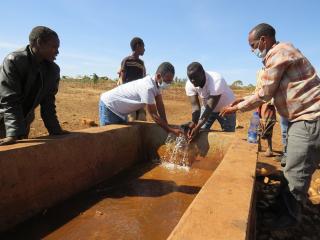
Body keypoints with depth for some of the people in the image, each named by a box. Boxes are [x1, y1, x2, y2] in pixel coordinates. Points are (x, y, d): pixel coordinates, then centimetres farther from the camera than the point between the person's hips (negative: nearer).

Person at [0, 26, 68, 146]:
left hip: (23, 122, 5)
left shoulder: (53, 70, -6)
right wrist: (13, 133, -34)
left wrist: (55, 130, -8)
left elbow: (48, 102, -3)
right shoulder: (13, 61, -22)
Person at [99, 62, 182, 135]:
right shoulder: (148, 87, -34)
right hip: (108, 105, -9)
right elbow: (153, 115, -29)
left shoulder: (156, 83, -7)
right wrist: (171, 130, -25)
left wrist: (166, 126, -5)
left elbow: (160, 106, -2)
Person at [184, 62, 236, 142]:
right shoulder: (189, 85, -22)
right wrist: (194, 123, -44)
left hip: (225, 108, -4)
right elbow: (195, 105, -26)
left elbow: (211, 107, -39)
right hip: (207, 107, 4)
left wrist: (198, 127, -47)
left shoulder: (216, 81, -37)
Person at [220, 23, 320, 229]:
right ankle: (284, 203, 33)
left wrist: (237, 108, -4)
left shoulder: (278, 52, -14)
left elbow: (265, 94, -15)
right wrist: (245, 100, 17)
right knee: (293, 168, 18)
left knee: (296, 172, 0)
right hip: (302, 117, 10)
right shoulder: (280, 53, 17)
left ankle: (290, 216, 16)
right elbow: (271, 91, 19)